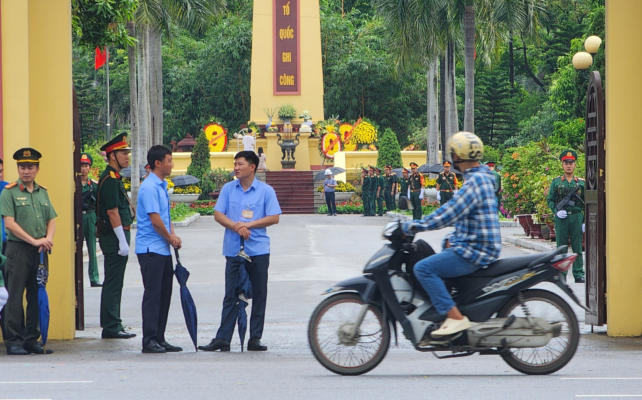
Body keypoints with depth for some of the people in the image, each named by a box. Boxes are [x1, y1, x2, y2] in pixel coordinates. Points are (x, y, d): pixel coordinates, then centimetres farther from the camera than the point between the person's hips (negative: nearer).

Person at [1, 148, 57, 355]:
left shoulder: (43, 193, 15)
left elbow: (52, 220, 15)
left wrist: (48, 239, -6)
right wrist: (34, 241, -14)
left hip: (40, 252, 6)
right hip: (18, 249, -6)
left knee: (37, 297, 7)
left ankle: (32, 339, 13)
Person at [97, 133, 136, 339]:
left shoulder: (113, 178, 17)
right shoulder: (110, 180, -16)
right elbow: (112, 212, -20)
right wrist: (123, 242, -21)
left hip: (114, 237, 11)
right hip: (114, 237, -11)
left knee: (113, 283, 12)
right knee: (113, 283, -7)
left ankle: (111, 326, 17)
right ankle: (112, 327, -5)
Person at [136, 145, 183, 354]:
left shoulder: (162, 186, 14)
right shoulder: (149, 187, -16)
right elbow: (155, 219, -19)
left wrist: (173, 235, 3)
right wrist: (171, 239, -6)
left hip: (163, 249, 10)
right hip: (151, 249, -10)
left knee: (164, 294, 11)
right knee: (153, 295, -7)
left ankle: (159, 339, 17)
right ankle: (149, 341, -3)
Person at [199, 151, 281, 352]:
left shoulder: (266, 191, 1)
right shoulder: (228, 189, 7)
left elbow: (274, 218, -4)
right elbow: (218, 214, 3)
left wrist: (248, 224, -13)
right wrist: (236, 226, -14)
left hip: (258, 250, -1)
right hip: (234, 250, 1)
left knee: (259, 295, 3)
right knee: (231, 296, 0)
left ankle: (255, 339, 10)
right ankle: (222, 339, 0)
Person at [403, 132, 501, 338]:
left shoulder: (474, 182, -19)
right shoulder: (482, 178, 15)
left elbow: (448, 214, -23)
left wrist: (412, 226, -16)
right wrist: (452, 239, 16)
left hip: (475, 251, -11)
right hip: (479, 249, 11)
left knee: (423, 268, -19)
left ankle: (455, 317, -23)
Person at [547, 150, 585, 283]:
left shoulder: (581, 183, 7)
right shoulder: (556, 182, 7)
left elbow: (587, 204, 7)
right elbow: (550, 200, 8)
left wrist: (586, 221, 0)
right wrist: (556, 211, -10)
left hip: (577, 217, 0)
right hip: (561, 218, 0)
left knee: (577, 247, 2)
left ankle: (578, 274, 6)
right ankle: (561, 274, 7)